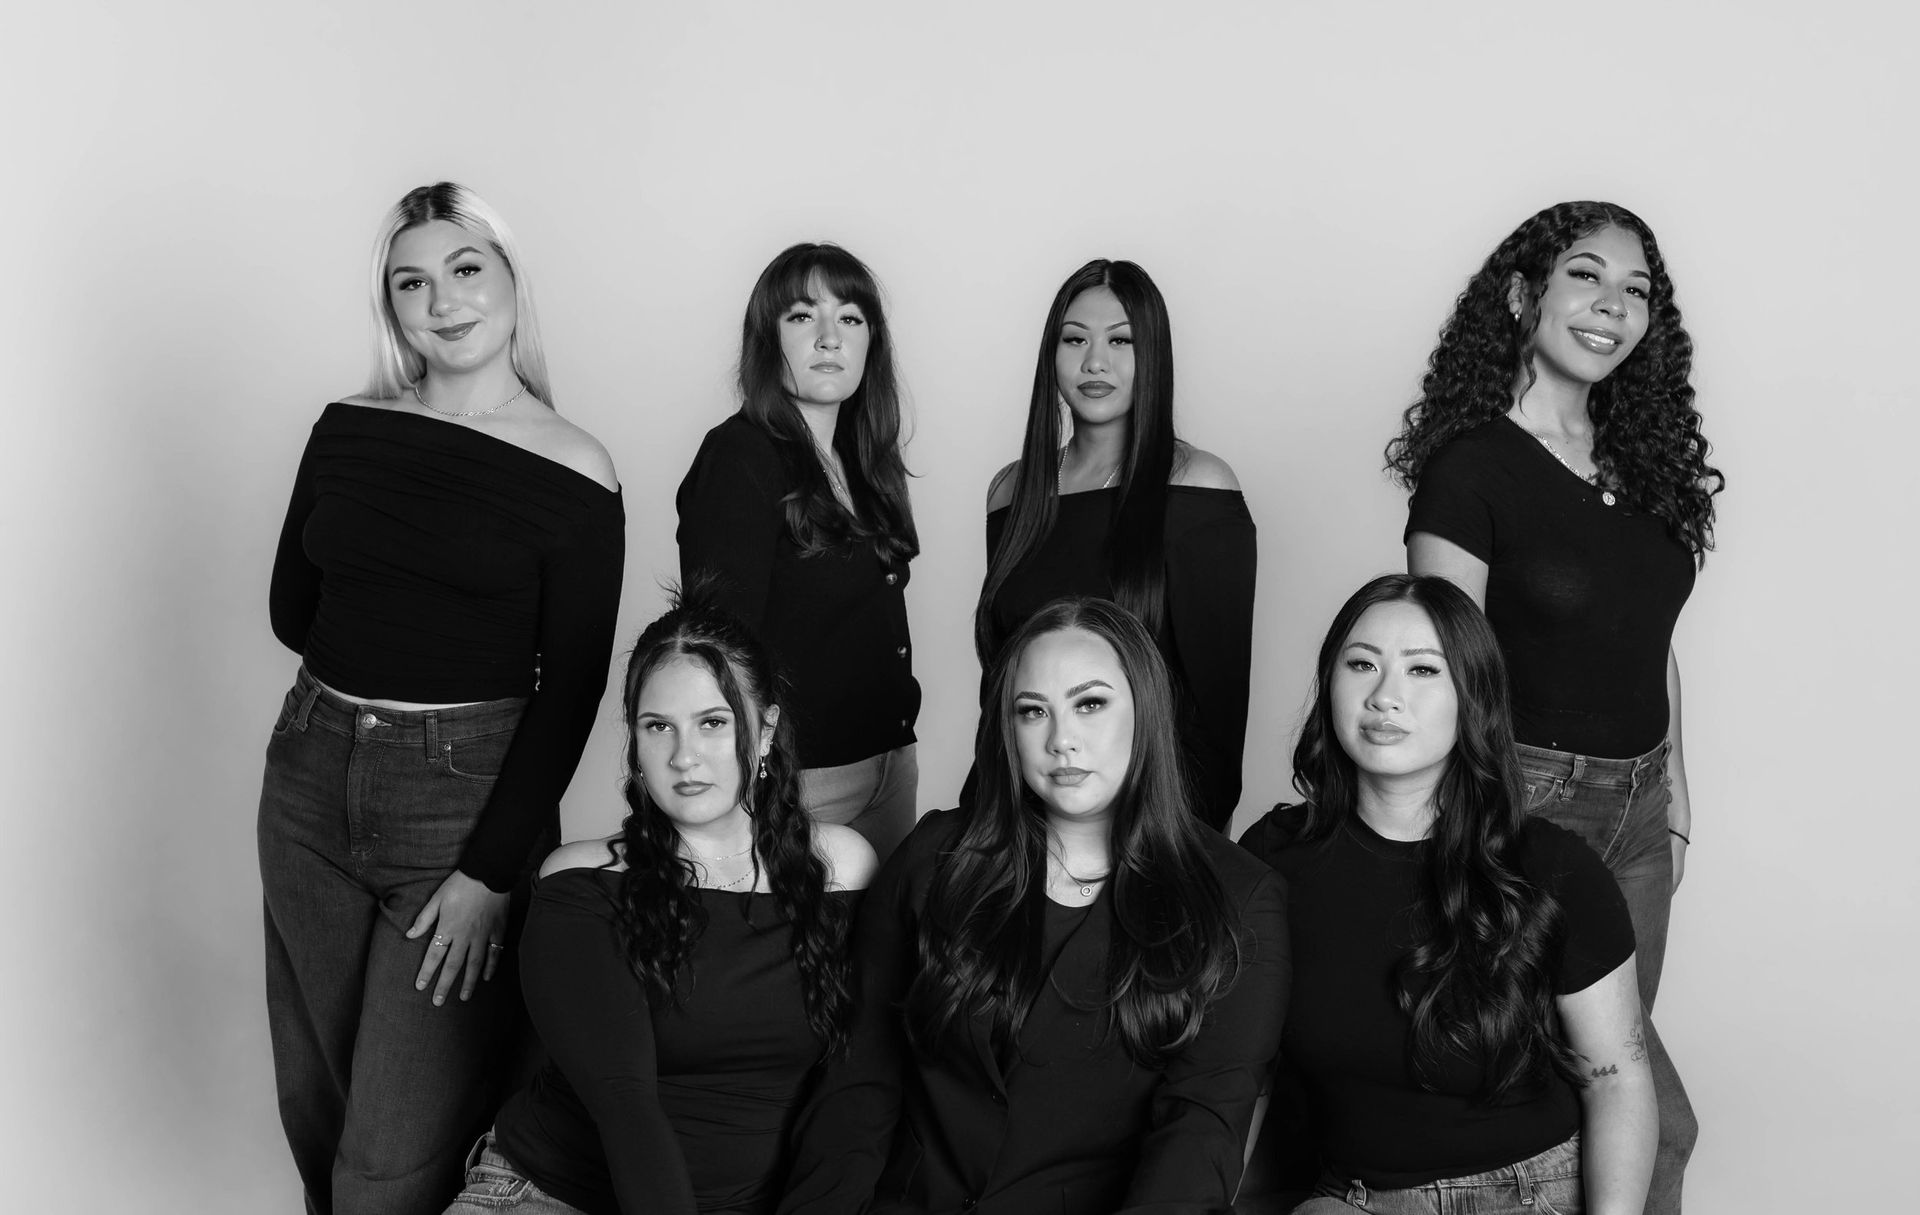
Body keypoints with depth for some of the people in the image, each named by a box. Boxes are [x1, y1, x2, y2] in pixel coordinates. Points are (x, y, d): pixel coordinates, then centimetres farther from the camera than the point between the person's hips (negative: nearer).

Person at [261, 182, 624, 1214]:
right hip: (308, 778, 5)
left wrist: (492, 872, -13)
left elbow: (570, 693, -9)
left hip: (466, 795, -4)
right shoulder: (348, 429, 5)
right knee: (314, 1111, 17)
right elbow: (291, 609, 13)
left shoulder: (574, 477, -8)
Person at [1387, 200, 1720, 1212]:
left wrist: (1672, 782, 15)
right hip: (1526, 799, -6)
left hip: (1638, 807, 6)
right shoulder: (1471, 465, -13)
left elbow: (1651, 640, 15)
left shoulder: (1643, 460, 8)